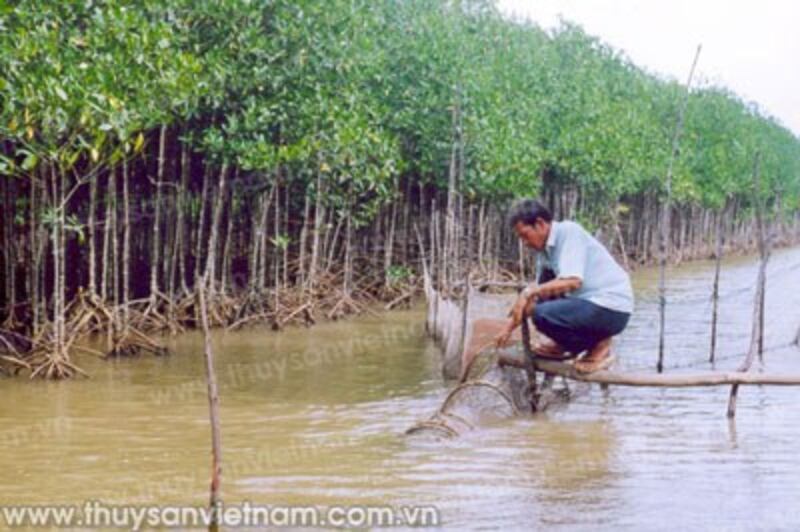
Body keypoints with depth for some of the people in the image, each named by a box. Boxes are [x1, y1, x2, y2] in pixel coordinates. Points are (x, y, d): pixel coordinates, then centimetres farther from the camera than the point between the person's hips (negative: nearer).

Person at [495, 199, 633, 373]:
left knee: (543, 315, -24)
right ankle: (561, 344, 16)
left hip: (613, 309, -9)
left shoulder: (570, 232, -14)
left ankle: (599, 346, -4)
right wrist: (509, 327, 17)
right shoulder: (545, 251, 12)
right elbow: (537, 295, 20)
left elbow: (573, 281, -26)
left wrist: (529, 291, -21)